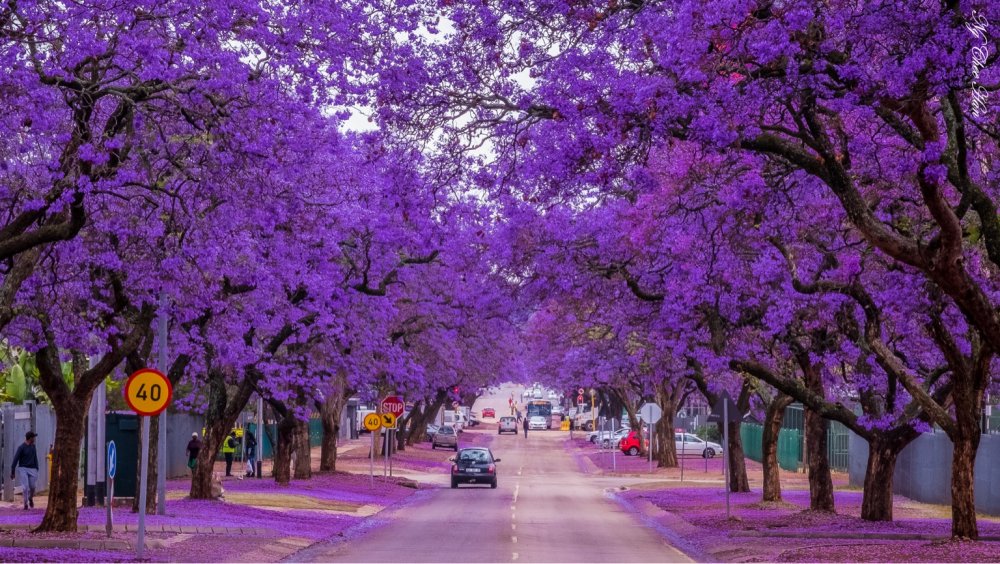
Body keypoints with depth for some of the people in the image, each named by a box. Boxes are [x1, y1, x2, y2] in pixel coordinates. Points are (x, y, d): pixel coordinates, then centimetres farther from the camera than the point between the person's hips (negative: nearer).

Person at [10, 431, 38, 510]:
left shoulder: (33, 446, 6)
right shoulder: (21, 447, -13)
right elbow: (15, 459, -12)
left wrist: (37, 470, 11)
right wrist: (12, 472, -12)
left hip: (32, 469, 4)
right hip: (23, 469, -4)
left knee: (32, 487, 4)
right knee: (25, 487, -13)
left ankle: (31, 498, 35)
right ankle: (26, 503, 1)